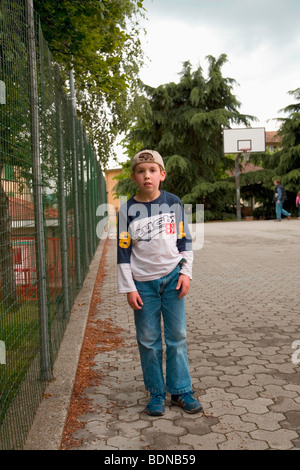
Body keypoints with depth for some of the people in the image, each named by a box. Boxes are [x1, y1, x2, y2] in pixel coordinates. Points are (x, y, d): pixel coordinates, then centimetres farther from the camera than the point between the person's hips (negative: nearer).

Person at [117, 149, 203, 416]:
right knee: (148, 340, 5)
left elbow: (185, 240, 8)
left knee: (177, 336, 6)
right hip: (143, 283, -1)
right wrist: (129, 288, -5)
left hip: (172, 277, 1)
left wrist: (186, 272, -1)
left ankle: (181, 390, 20)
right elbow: (123, 252, -2)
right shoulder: (128, 210, -2)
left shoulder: (174, 203, 2)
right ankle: (157, 393, 19)